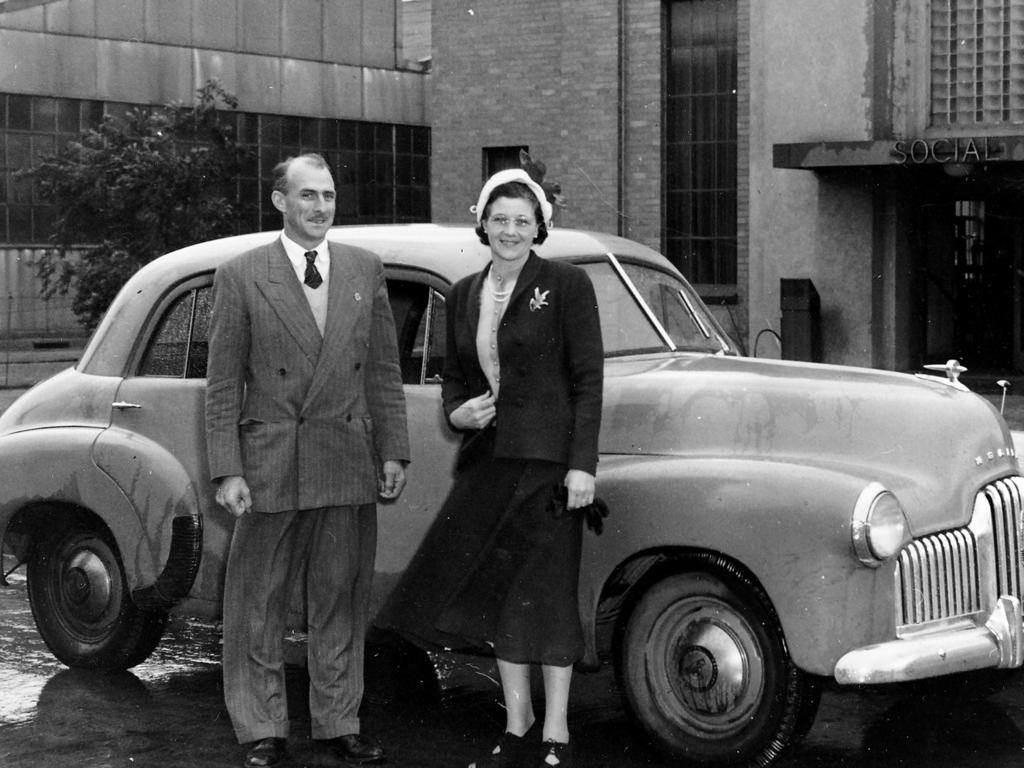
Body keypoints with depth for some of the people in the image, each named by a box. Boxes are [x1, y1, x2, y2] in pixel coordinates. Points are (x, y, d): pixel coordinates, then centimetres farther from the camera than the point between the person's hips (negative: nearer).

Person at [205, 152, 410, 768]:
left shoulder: (366, 269, 8)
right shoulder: (241, 277, -1)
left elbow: (384, 370, 10)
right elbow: (223, 385, -2)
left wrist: (394, 451, 4)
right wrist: (227, 471, -8)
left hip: (349, 465, 3)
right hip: (269, 463, -2)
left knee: (341, 602, 10)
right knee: (258, 606, 4)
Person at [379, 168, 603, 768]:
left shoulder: (567, 284, -3)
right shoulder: (464, 294, 13)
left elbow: (588, 379, -7)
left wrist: (583, 464, -13)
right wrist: (456, 412, -2)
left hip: (547, 458, -5)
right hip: (486, 459, 6)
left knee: (544, 592, -1)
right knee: (492, 588, 7)